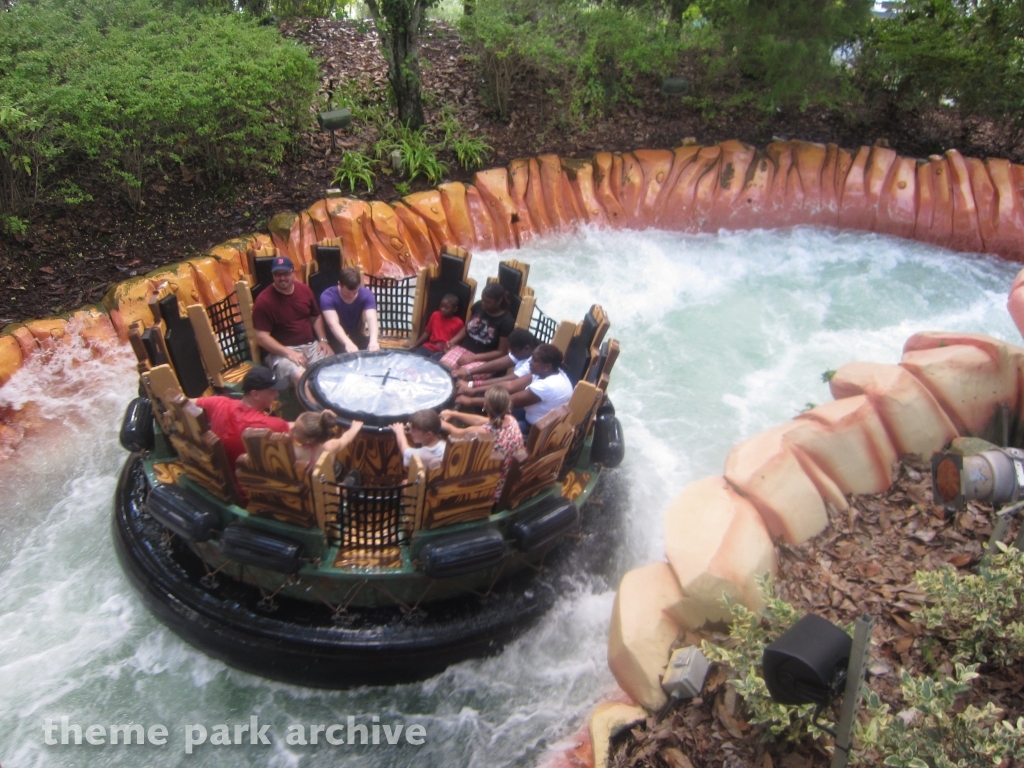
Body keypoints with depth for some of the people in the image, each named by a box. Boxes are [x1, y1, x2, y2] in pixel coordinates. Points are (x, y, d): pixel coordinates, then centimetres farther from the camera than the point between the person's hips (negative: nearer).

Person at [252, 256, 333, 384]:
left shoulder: (304, 290, 6)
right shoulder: (264, 301, -10)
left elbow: (316, 317, 19)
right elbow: (261, 337, -14)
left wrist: (323, 340, 3)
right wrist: (289, 353, -22)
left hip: (311, 345, 5)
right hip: (282, 351, -5)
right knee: (301, 377, -34)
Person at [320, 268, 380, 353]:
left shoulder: (366, 294, -16)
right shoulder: (327, 296, -25)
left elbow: (371, 318, -31)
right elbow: (333, 323, -37)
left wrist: (373, 341, -52)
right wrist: (348, 343, -56)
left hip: (355, 335, 3)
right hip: (335, 338, -3)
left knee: (375, 350, -21)